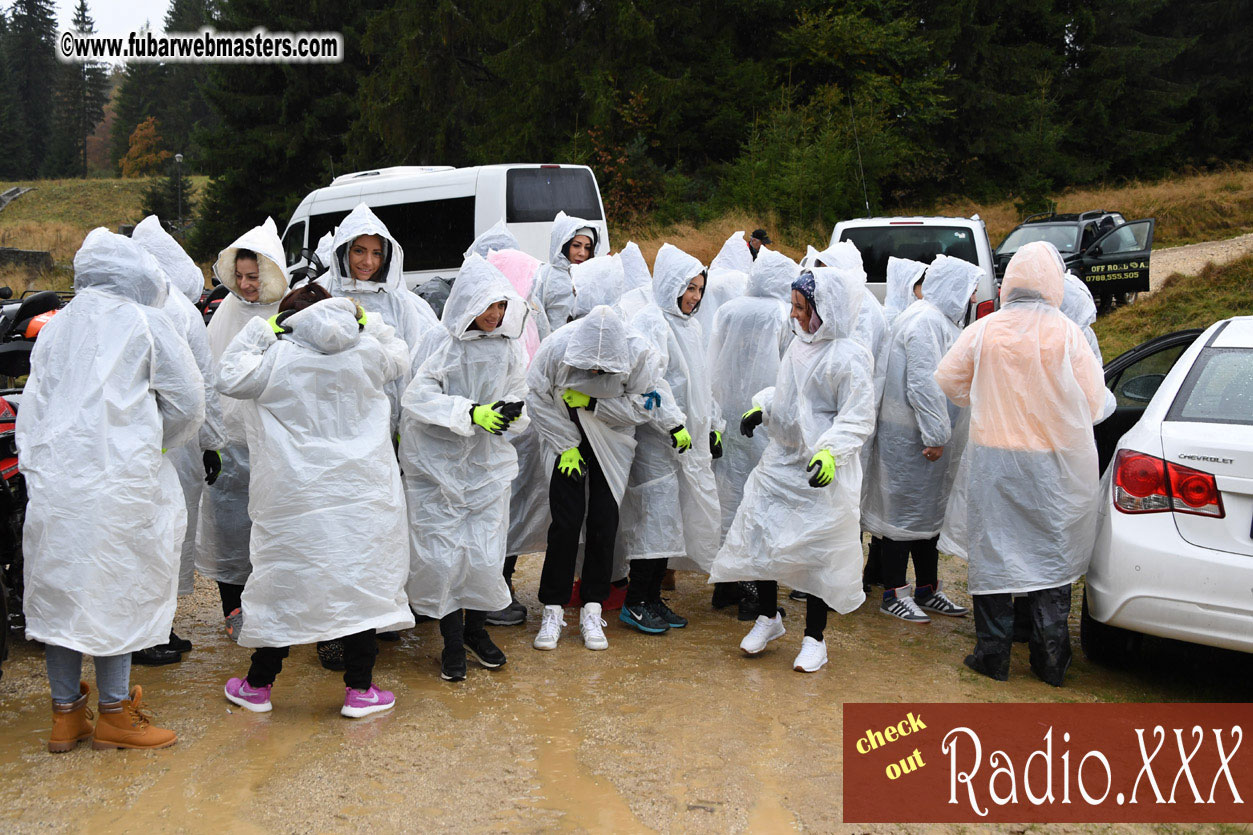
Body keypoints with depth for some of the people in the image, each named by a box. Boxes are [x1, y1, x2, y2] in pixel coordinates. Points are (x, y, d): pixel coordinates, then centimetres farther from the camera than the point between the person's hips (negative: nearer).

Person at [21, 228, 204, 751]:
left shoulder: (55, 327, 14)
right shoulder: (145, 323, 0)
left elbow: (32, 407, 15)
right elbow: (187, 403, 1)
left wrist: (37, 462, 19)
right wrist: (152, 443, 15)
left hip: (52, 476, 5)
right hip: (120, 476, -5)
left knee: (60, 589, 11)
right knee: (118, 591, 4)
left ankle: (65, 714, 20)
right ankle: (114, 714, 12)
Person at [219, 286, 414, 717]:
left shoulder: (276, 359, -7)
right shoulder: (367, 352, 0)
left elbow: (228, 377, 5)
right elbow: (400, 359, 21)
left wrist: (257, 331, 7)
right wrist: (369, 322, 20)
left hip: (294, 497, -1)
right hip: (362, 495, 1)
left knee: (281, 582, 10)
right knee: (360, 580, 8)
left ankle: (258, 685, 23)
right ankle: (359, 689, 13)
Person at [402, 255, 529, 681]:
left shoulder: (510, 348, 4)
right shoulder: (440, 343, -8)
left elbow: (517, 401, 11)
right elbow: (417, 396, -15)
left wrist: (512, 412, -13)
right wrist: (472, 413, -24)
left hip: (487, 465, 3)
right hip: (437, 465, -3)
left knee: (485, 555, 4)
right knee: (441, 554, 0)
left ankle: (476, 630, 27)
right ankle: (452, 641, 17)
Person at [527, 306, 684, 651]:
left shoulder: (639, 353, -24)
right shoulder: (556, 348, -23)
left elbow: (642, 404, -16)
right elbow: (539, 400, -11)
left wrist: (591, 402, -24)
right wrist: (565, 446, -12)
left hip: (612, 446, 1)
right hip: (567, 441, 0)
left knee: (604, 524, -1)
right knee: (566, 522, -6)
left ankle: (592, 611, 13)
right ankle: (552, 612, 6)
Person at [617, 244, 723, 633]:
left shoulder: (691, 325, 18)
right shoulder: (651, 322, -11)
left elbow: (701, 384, 24)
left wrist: (713, 426, 21)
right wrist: (672, 425, -25)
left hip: (689, 440, 9)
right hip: (657, 439, -9)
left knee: (672, 519, 10)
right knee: (656, 514, -7)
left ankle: (653, 597, 18)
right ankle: (635, 602, 3)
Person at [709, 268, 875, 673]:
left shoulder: (849, 357, -17)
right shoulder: (800, 344, 8)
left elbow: (858, 419, -19)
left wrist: (830, 451, -32)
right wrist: (762, 408, 9)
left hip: (820, 472, -7)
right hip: (781, 459, 8)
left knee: (816, 551, 3)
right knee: (760, 533, 9)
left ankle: (814, 638, 20)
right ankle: (768, 617, 30)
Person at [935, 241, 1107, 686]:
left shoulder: (984, 330, -5)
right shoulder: (1067, 333, -8)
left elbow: (948, 379, 3)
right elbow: (1093, 400, -5)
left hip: (992, 458, 0)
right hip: (1051, 463, 0)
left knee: (992, 551, 9)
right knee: (1051, 554, 10)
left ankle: (993, 653, 15)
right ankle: (1050, 660, 15)